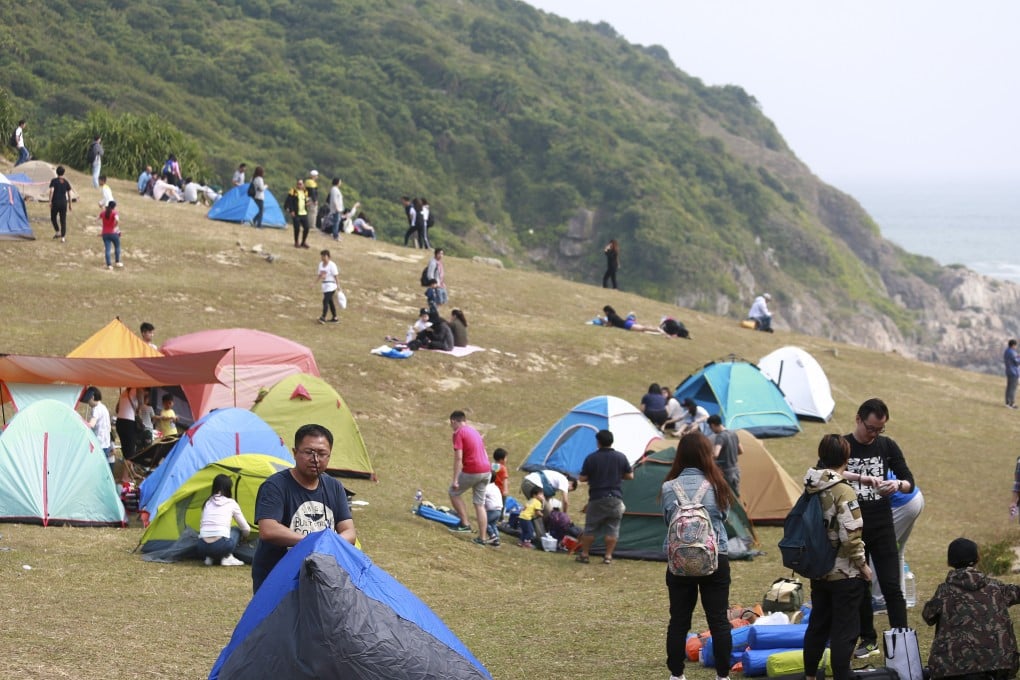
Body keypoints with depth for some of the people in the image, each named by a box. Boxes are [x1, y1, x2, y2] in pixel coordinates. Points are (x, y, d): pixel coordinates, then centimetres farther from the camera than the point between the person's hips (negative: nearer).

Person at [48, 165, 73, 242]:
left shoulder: (54, 181, -5)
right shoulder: (66, 182, 5)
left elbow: (51, 191, -16)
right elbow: (69, 194, 6)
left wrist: (50, 201, -13)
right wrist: (69, 203, 15)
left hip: (55, 202, -3)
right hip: (64, 203, 3)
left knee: (53, 218, 18)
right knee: (63, 220, 4)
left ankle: (57, 232, 6)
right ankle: (63, 237, -2)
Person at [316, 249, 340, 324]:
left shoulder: (332, 265, -12)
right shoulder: (321, 264, 9)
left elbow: (336, 276, -12)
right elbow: (320, 275, 17)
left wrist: (338, 286, -14)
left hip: (331, 286, -8)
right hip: (324, 285, 8)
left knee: (325, 301, -17)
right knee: (330, 301, 13)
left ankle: (323, 317, -20)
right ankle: (334, 318, 22)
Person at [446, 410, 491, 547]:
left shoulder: (458, 433, -7)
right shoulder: (474, 431, 19)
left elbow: (458, 457, -15)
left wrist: (455, 480, -15)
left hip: (471, 471, -7)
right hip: (486, 470, 7)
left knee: (453, 492, 13)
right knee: (480, 504, 11)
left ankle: (464, 524, 8)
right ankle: (482, 538, 11)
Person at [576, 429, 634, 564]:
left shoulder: (591, 458, -8)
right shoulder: (621, 457, -1)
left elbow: (582, 478, -4)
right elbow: (630, 476, 6)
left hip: (596, 499, -1)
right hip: (615, 499, 1)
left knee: (590, 528, 9)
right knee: (612, 529, 7)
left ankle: (584, 555, 14)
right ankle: (608, 557, 5)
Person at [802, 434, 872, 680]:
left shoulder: (812, 487, 1)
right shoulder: (844, 492, -20)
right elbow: (850, 536, -23)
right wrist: (863, 565, -10)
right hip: (845, 575, -7)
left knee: (817, 624, 19)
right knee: (844, 631, 1)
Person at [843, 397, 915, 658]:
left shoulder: (887, 446, 4)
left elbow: (909, 482, 7)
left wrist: (898, 485, -18)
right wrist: (861, 479, -35)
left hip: (882, 526, 1)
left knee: (891, 586, -4)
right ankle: (868, 639, 18)